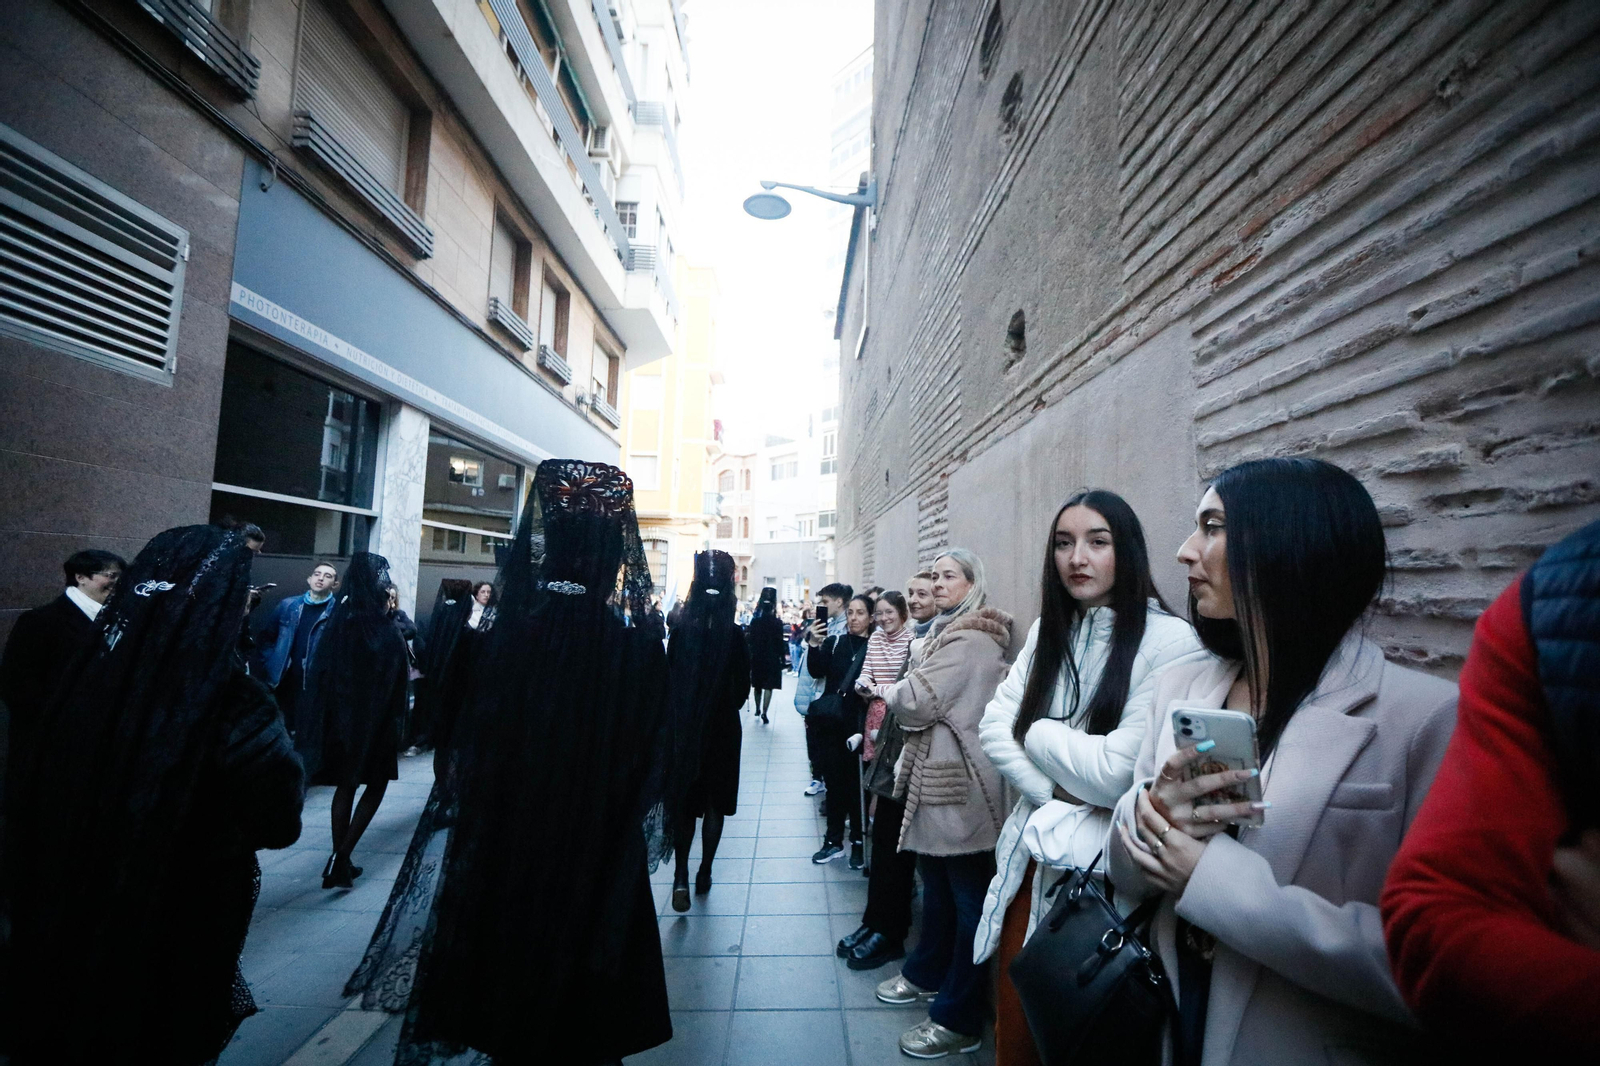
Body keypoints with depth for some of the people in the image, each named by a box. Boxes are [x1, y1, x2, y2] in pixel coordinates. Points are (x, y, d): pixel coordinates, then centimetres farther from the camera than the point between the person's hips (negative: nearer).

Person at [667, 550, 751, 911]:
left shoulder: (680, 633, -10)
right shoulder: (735, 636, -13)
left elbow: (668, 681, -3)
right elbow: (743, 687, -6)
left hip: (683, 728, 1)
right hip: (723, 729, -1)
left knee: (684, 800, 13)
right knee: (715, 802, 15)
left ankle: (681, 877, 2)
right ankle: (704, 873, 24)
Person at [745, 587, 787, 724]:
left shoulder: (755, 620, -1)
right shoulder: (777, 623, -9)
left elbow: (750, 638, 1)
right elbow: (780, 642, -8)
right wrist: (782, 658, -1)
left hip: (757, 657, 3)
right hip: (772, 658, -3)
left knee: (757, 685, 18)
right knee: (768, 686, -2)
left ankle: (758, 709, 30)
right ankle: (764, 712, -11)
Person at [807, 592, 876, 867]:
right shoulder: (834, 643, 7)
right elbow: (817, 671, -5)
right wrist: (814, 645, -18)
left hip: (858, 724, -3)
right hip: (830, 723, 3)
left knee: (856, 782, 4)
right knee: (833, 780, 10)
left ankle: (858, 842, 19)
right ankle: (833, 840, 22)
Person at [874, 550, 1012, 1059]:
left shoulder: (969, 640, -19)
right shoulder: (949, 632, 14)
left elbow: (916, 704, -21)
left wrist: (891, 692, -3)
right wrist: (905, 694, 2)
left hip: (959, 783, -10)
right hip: (937, 773, 10)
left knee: (967, 894, 3)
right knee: (937, 880, 22)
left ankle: (959, 1021, 17)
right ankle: (928, 974, 40)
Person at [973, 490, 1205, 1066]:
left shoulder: (1172, 641, -17)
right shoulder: (1049, 632, 4)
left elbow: (1117, 773, -23)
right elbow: (994, 726, -1)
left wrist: (1037, 731, -8)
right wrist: (1056, 797, -14)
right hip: (1032, 851, 5)